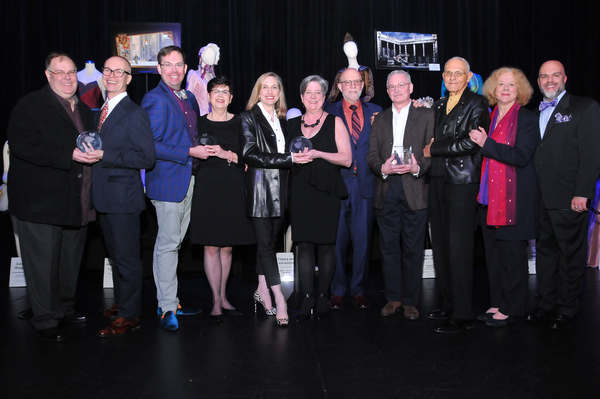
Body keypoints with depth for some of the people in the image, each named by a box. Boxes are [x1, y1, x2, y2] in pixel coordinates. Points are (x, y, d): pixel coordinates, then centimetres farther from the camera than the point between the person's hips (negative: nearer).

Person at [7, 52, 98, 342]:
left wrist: (95, 153, 4)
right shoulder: (30, 106, -7)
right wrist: (70, 156, -25)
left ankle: (65, 308, 33)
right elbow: (22, 147, -19)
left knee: (70, 261, 17)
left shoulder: (83, 110, 17)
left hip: (76, 204, 7)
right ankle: (45, 321, 14)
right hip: (40, 203, -7)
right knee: (43, 264, 1)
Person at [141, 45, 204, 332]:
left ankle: (167, 300, 24)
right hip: (168, 181, -8)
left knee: (173, 242, 14)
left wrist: (205, 151, 10)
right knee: (168, 243, -5)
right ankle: (168, 308, 3)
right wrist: (190, 152, -17)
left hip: (188, 179, 8)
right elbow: (150, 146, -17)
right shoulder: (155, 99, -11)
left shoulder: (189, 98, 15)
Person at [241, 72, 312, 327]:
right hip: (260, 188, -6)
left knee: (270, 241, 10)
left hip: (280, 190, 6)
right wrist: (288, 159, -19)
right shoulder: (249, 117, -3)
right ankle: (279, 300, -7)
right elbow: (249, 154, -14)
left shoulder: (282, 119, 17)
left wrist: (296, 156, 5)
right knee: (265, 243, -6)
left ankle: (262, 291, 20)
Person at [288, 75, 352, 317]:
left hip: (327, 190, -2)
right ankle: (307, 298, 1)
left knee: (326, 243, -1)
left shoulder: (335, 122, 4)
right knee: (304, 244, -2)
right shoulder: (293, 124, 15)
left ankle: (323, 297, 9)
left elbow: (346, 159, -4)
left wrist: (318, 153, -14)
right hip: (300, 191, 3)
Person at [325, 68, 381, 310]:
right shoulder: (329, 112, 6)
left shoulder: (375, 112, 12)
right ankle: (337, 291, 16)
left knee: (362, 240, 6)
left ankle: (358, 290, 18)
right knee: (337, 239, 3)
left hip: (365, 184, 2)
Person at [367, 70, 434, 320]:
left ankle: (411, 301, 10)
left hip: (414, 191, -3)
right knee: (389, 247, 6)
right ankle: (393, 298, 17)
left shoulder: (426, 116, 7)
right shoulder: (380, 120, 17)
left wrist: (419, 167, -18)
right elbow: (372, 156, 11)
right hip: (387, 191, 3)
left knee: (413, 249, 0)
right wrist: (382, 167, -9)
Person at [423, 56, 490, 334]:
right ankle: (447, 304, 20)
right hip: (438, 181, 7)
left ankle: (462, 315, 1)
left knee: (458, 247, -6)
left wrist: (434, 150, -6)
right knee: (440, 245, 9)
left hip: (462, 182, -7)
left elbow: (470, 143, -13)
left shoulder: (477, 104, -2)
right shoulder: (438, 106, 19)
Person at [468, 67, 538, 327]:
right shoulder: (489, 117, 15)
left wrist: (486, 144, -15)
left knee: (512, 254, -1)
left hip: (514, 197, -7)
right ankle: (497, 303, 23)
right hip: (489, 196, 7)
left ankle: (512, 309, 10)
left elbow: (521, 156, -17)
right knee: (493, 252, 11)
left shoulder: (526, 119, -5)